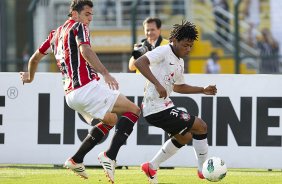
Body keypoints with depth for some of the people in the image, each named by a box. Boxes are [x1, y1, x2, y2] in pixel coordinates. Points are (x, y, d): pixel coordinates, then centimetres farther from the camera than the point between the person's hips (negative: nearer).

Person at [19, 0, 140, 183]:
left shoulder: (56, 34, 22)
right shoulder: (78, 26, -1)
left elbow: (35, 58, 31)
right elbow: (85, 50, -21)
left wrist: (30, 77, 51)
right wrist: (105, 73, -31)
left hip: (70, 94, 9)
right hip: (86, 87, -9)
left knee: (111, 120, 26)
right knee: (133, 110, -6)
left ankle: (76, 160, 18)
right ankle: (110, 156, -20)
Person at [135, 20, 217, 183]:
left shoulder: (180, 62, 16)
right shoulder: (164, 51, -13)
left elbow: (178, 87, 30)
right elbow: (139, 62, -26)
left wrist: (203, 90, 21)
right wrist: (157, 84, -33)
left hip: (164, 106, 10)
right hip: (157, 108, -10)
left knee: (185, 137, 24)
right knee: (201, 126, -5)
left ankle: (152, 168, 30)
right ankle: (204, 169, 8)